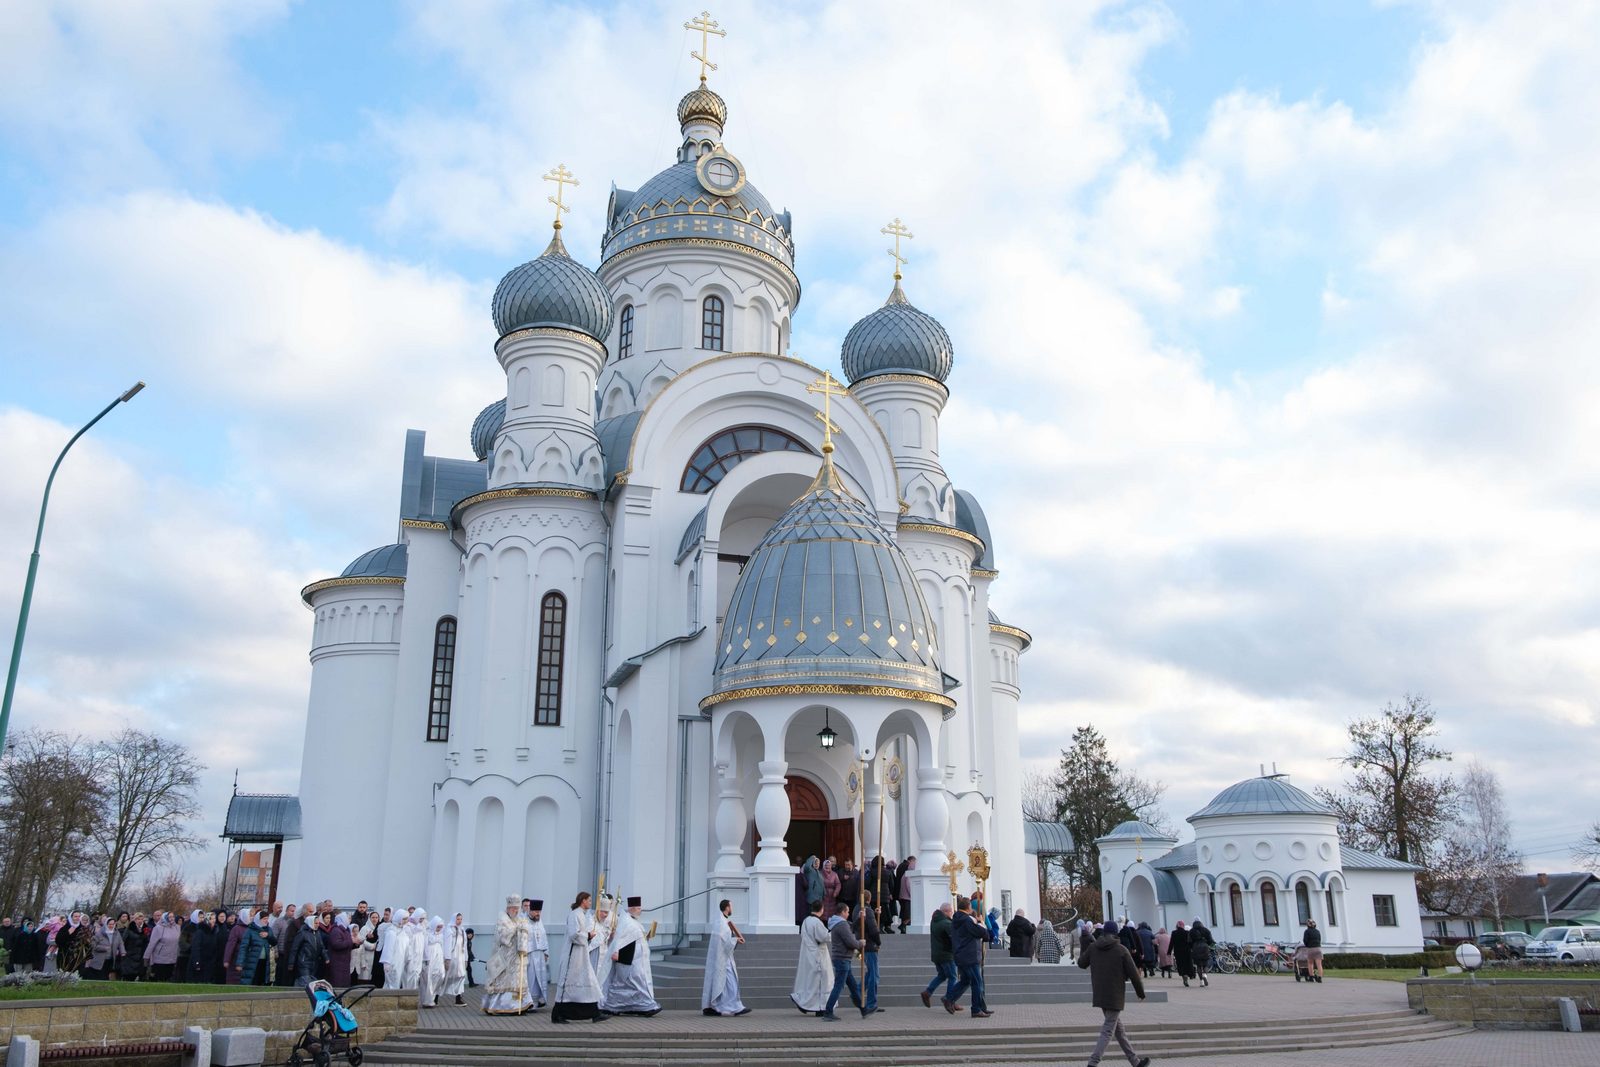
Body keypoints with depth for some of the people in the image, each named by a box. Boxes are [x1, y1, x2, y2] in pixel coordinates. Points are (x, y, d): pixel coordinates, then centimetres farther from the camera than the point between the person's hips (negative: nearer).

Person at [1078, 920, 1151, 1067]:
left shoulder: (1093, 948, 1)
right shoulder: (1121, 950, -11)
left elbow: (1081, 963, 12)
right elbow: (1133, 973, -8)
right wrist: (1141, 992, 5)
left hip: (1100, 996, 5)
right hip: (1115, 996, -5)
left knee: (1118, 1029, 17)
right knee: (1108, 1031, -4)